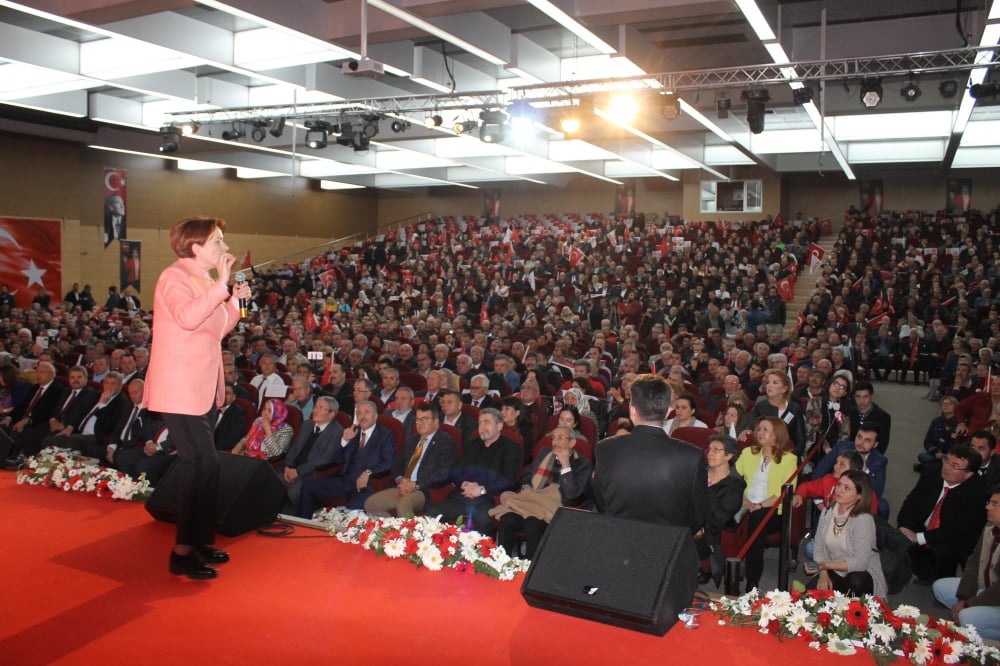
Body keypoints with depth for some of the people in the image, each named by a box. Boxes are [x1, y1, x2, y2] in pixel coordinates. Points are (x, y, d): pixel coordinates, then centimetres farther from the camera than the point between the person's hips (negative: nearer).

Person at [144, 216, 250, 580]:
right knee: (204, 466, -11)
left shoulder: (204, 281, 13)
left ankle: (198, 541, 25)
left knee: (197, 467, 14)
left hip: (202, 388, 9)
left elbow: (217, 329, 18)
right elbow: (188, 318, -32)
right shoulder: (174, 277, -13)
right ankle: (183, 552, -1)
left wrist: (236, 299, 5)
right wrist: (221, 283, -29)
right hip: (180, 389, -9)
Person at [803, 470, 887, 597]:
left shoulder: (864, 520, -21)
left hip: (862, 574, -4)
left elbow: (859, 562, -25)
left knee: (856, 581, -37)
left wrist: (825, 565, -33)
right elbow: (818, 548, 0)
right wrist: (823, 574, -16)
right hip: (835, 572, 4)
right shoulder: (827, 512, -2)